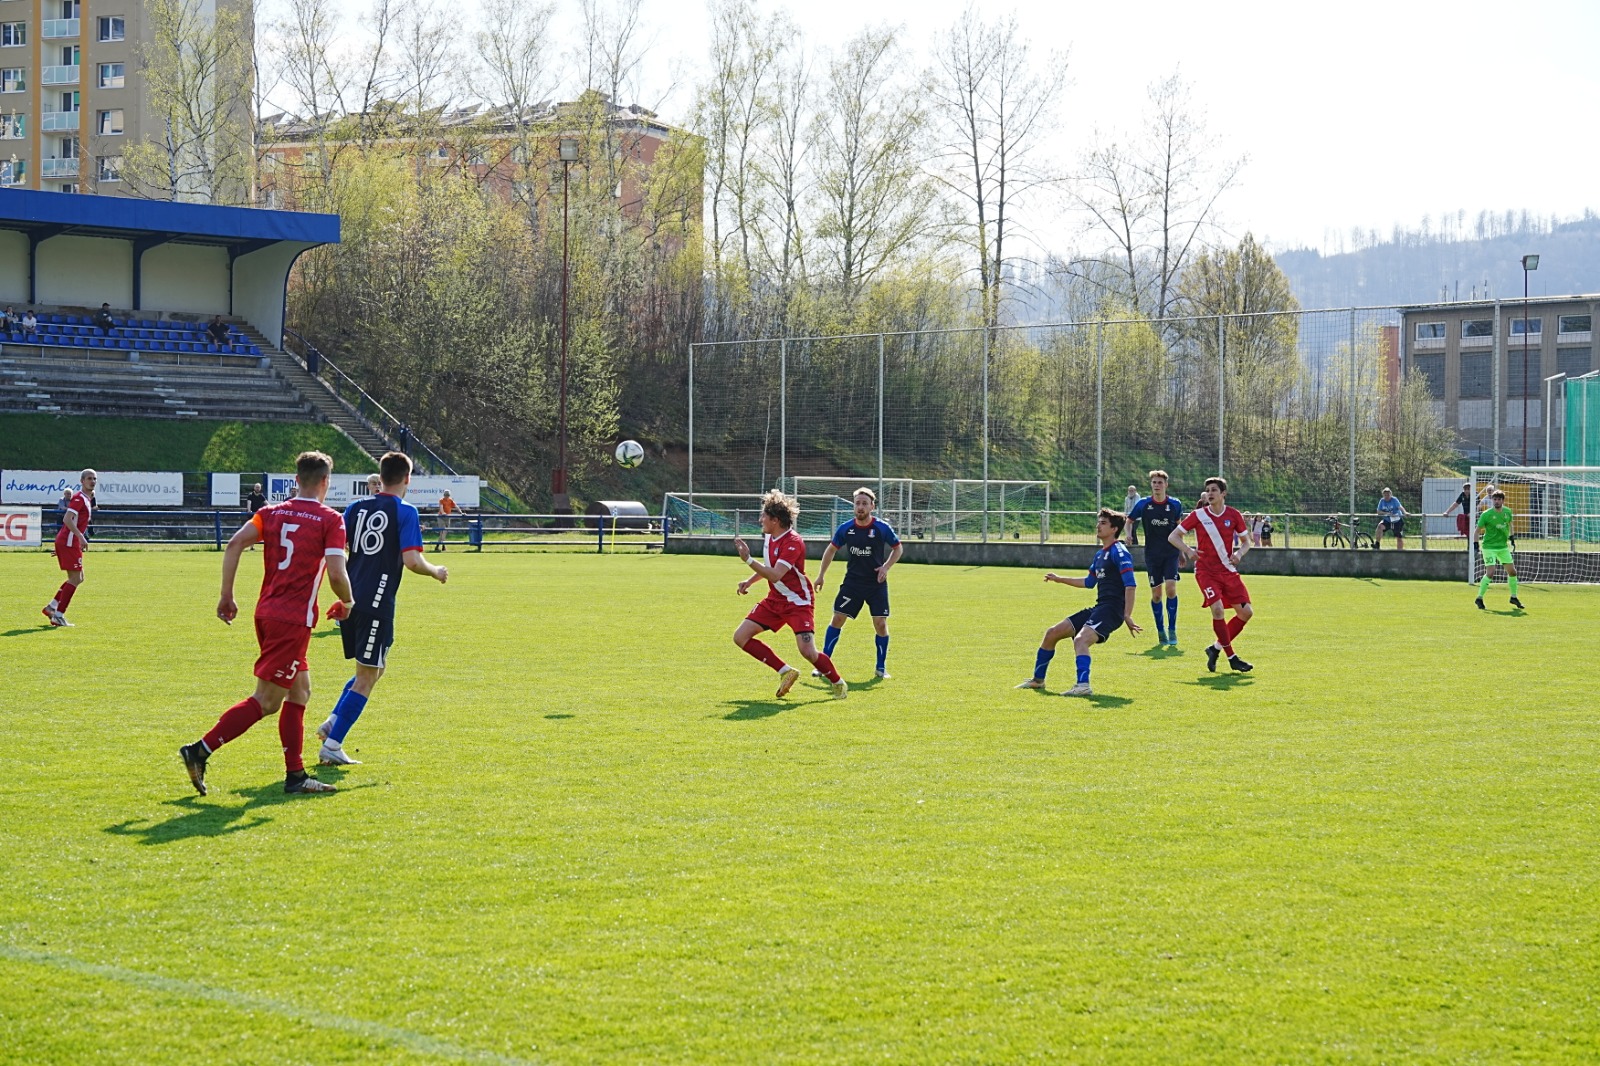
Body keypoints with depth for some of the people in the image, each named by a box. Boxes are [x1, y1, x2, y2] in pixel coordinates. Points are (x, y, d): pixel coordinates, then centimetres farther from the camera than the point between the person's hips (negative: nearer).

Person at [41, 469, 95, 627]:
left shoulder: (87, 499, 18)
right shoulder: (79, 498, -13)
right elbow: (67, 519, -25)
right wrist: (81, 537, -31)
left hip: (70, 542, 10)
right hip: (68, 542, -10)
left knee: (78, 578, 15)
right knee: (75, 579, -7)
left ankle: (51, 607, 17)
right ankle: (58, 616, -6)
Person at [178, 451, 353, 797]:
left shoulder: (271, 513, 10)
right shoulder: (331, 520, -6)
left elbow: (234, 544, -2)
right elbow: (337, 574, -15)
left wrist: (226, 596, 3)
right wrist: (347, 603, 5)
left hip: (266, 612, 7)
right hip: (294, 620, -7)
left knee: (300, 691, 17)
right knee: (266, 701, -3)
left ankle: (295, 775, 16)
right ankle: (200, 751, -9)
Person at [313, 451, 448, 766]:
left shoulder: (356, 508, 11)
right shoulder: (405, 512, -6)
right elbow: (411, 560, -14)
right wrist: (436, 572, 4)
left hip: (351, 601, 7)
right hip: (377, 603, -7)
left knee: (375, 668, 23)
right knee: (366, 678, 1)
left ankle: (332, 723, 10)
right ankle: (332, 745, -4)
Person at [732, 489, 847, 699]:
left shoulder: (792, 542, -24)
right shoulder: (769, 536, 3)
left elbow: (775, 575, -35)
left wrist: (748, 559, -39)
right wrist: (749, 581, 9)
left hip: (798, 601, -9)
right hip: (775, 600, 9)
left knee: (808, 651, -20)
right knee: (740, 637, -2)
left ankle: (838, 683, 7)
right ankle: (785, 671, 6)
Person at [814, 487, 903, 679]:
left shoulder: (882, 528, -9)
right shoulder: (845, 528, -4)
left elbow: (898, 549, 5)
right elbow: (831, 550, 12)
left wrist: (886, 567, -10)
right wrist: (821, 575, 10)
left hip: (877, 584, -2)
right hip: (852, 582, 2)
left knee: (880, 624, -6)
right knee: (837, 619, -4)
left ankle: (881, 667, 10)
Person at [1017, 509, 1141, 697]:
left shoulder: (1119, 552, -11)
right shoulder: (1100, 554, 18)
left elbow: (1130, 585, -19)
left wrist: (1127, 616, -26)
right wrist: (1060, 579, 36)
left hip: (1111, 610, -10)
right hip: (1097, 608, 10)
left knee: (1081, 639, -34)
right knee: (1052, 633, 12)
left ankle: (1083, 686, -44)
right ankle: (1037, 680, 26)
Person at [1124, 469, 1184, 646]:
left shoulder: (1175, 504, 0)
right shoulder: (1143, 504, -3)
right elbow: (1129, 520, 11)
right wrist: (1129, 535, -8)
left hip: (1171, 553, 0)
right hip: (1152, 554, 0)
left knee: (1171, 588, -14)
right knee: (1156, 594, 2)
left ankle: (1172, 630, -6)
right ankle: (1160, 631, 16)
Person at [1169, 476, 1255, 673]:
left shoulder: (1234, 515, 1)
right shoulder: (1198, 515, -5)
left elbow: (1246, 541, 10)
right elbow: (1173, 536, -2)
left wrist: (1239, 553, -12)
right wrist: (1188, 550, -20)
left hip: (1228, 571, 4)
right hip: (1206, 570, -4)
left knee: (1246, 612, -2)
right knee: (1217, 608, -23)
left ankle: (1216, 648, 14)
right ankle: (1231, 657, -10)